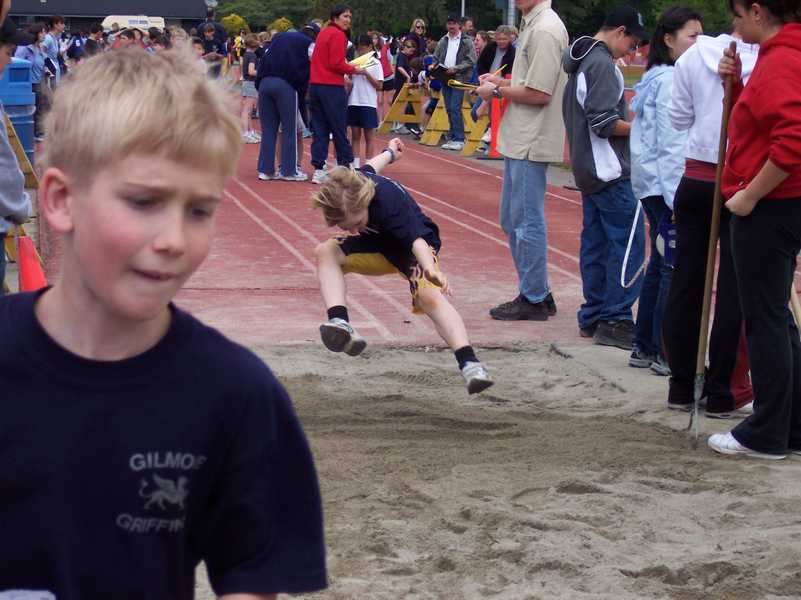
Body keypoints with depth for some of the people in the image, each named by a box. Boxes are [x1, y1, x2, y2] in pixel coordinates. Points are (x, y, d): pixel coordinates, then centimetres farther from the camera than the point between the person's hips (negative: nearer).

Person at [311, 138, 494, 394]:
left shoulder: (389, 201, -38)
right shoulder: (350, 184, -19)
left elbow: (416, 238, -52)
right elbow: (370, 168, 4)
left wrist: (431, 270, -72)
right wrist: (390, 153, 27)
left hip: (412, 243, -6)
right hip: (379, 243, 6)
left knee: (430, 296, -35)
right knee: (325, 251, -20)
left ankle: (469, 364, -44)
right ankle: (340, 324, -35)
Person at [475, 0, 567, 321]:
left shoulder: (544, 30, -17)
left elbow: (539, 94, -21)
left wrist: (498, 91, -9)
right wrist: (501, 82, 7)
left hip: (531, 143, -10)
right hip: (519, 140, 10)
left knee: (527, 221, -2)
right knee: (511, 219, 16)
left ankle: (534, 299, 7)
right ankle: (537, 292, 24)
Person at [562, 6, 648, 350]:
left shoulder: (582, 61, 16)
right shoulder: (602, 64, -15)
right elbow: (603, 122, -21)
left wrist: (627, 118, 15)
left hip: (588, 169, 10)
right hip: (609, 171, -10)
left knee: (595, 243, 12)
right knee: (628, 244, -7)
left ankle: (593, 317, 16)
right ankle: (615, 320, -7)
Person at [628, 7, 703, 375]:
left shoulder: (657, 78, 15)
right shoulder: (672, 81, -14)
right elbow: (671, 145, -18)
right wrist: (678, 199, -18)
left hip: (652, 186, 10)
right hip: (668, 185, -10)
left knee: (660, 265, 14)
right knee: (675, 268, -6)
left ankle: (644, 348, 19)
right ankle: (666, 354, -2)